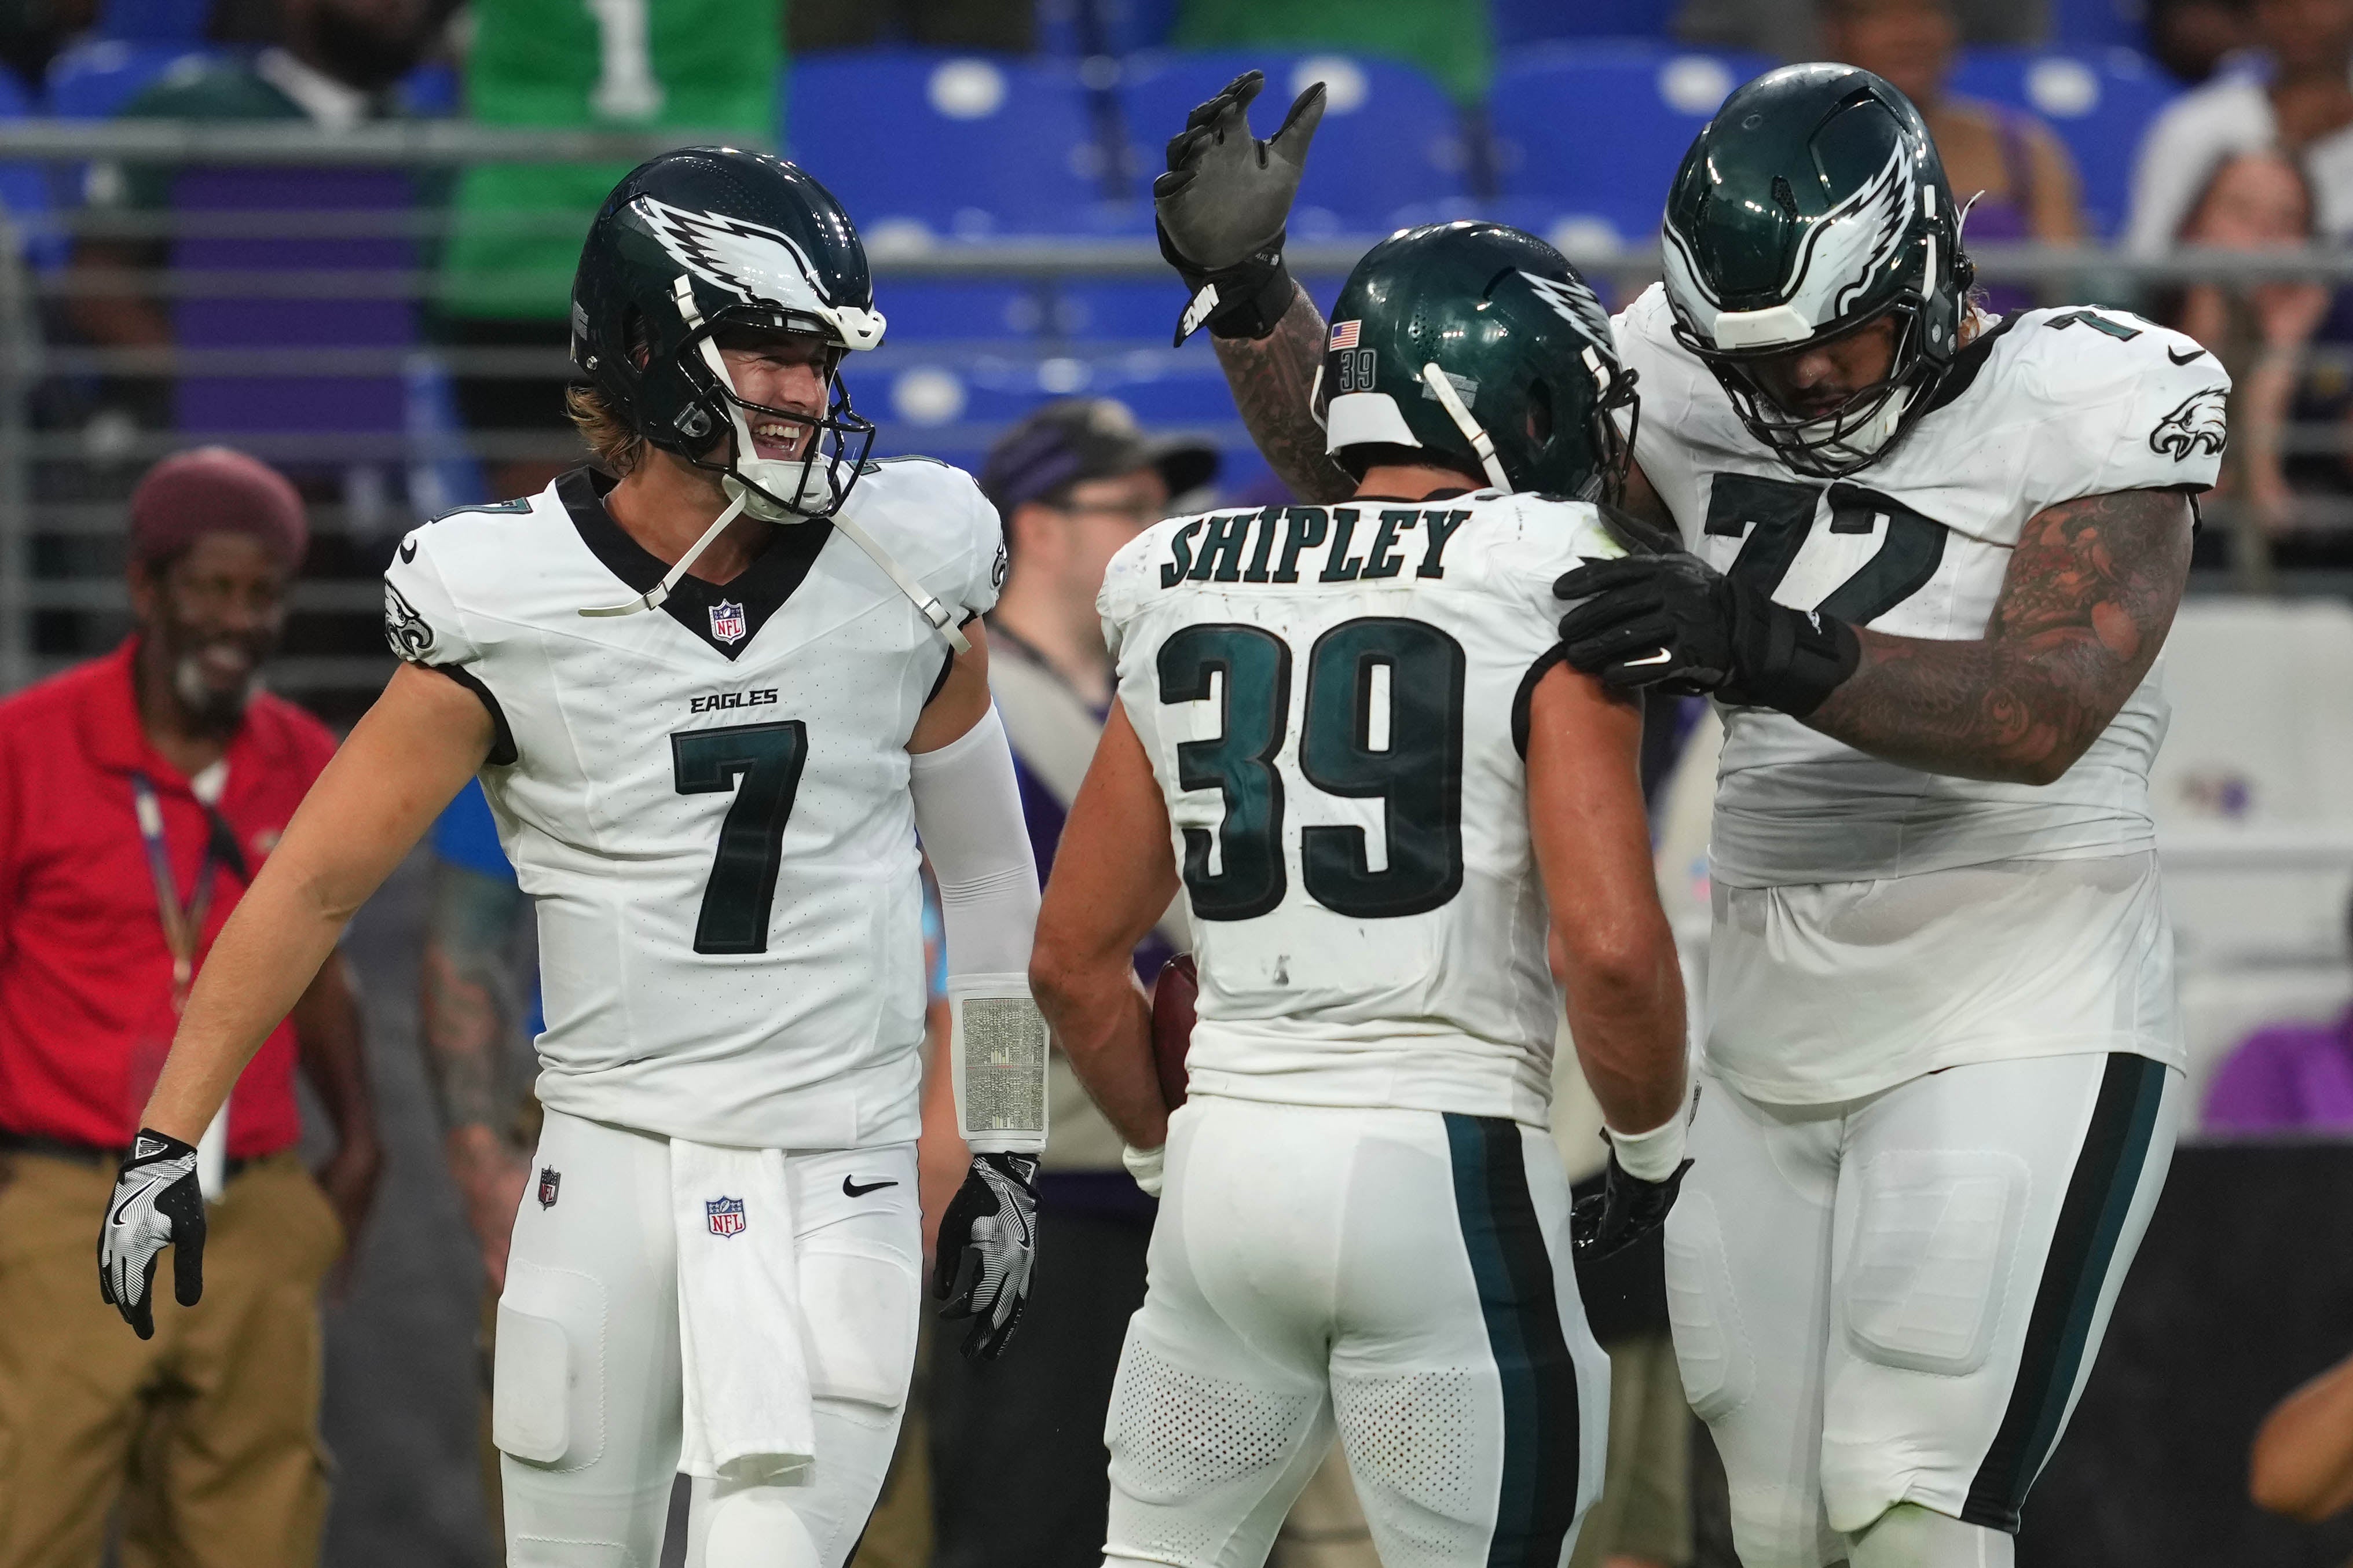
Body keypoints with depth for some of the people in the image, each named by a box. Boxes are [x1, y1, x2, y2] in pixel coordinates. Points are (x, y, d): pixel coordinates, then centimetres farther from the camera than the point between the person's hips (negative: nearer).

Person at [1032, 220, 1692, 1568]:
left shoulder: (1185, 595, 10)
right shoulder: (1544, 596, -6)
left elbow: (1074, 958, 14)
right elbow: (1611, 944, -15)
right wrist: (1652, 1145, 2)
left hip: (1225, 1155, 5)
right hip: (1447, 1168, -5)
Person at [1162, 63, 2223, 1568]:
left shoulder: (2087, 409, -10)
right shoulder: (1689, 390, 4)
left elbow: (2046, 710, -25)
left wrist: (1770, 651, -38)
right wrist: (1249, 287, -5)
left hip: (2016, 1035, -6)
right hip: (1774, 1041, 6)